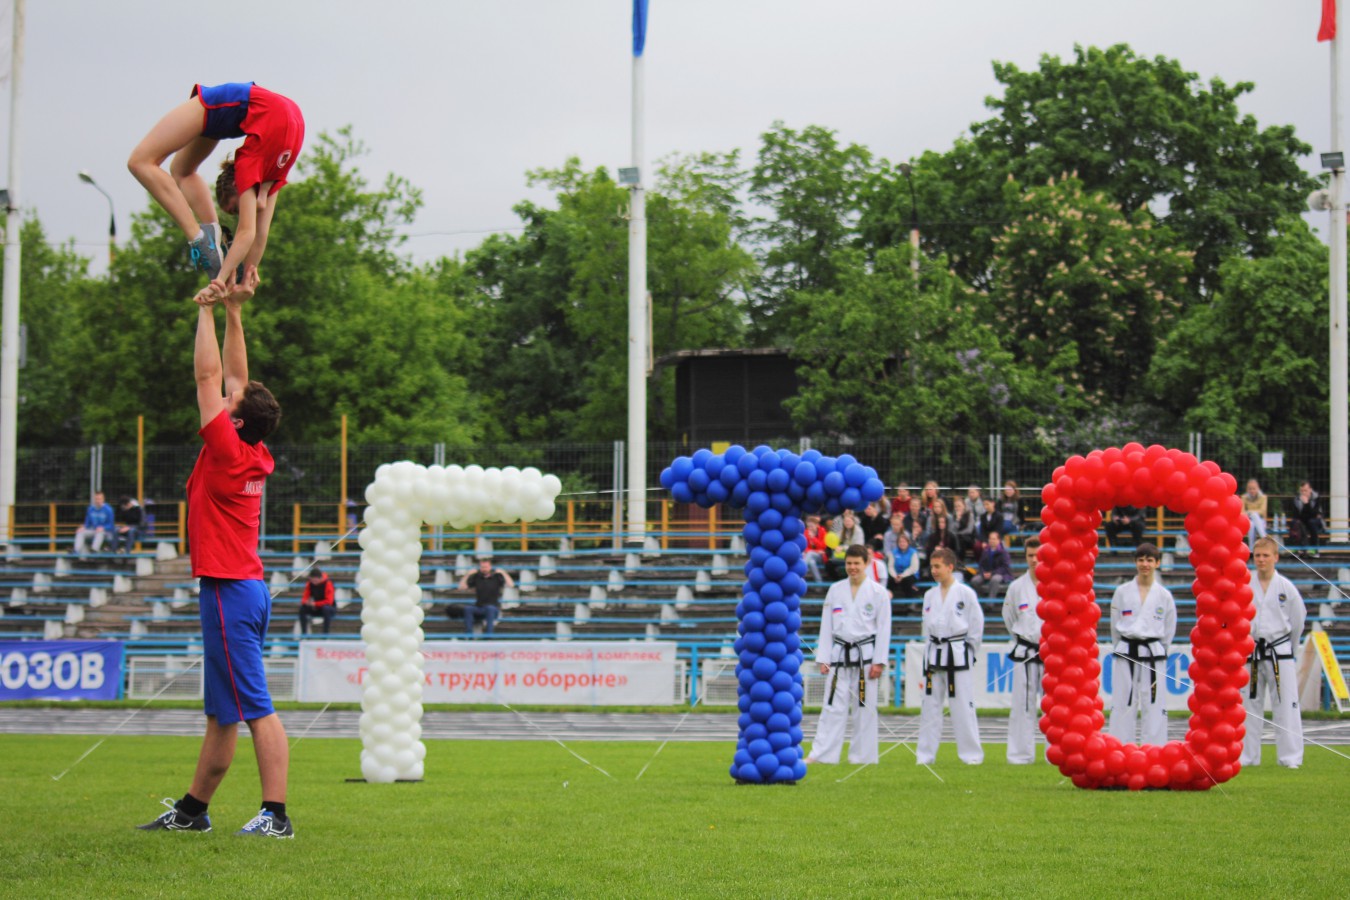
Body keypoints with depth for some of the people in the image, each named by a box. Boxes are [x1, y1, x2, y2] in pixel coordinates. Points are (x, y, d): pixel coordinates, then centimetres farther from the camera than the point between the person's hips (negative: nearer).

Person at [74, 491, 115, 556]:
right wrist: (83, 528, -11)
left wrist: (103, 528, -29)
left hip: (106, 532, -5)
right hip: (93, 531, 5)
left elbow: (111, 525, -10)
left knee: (100, 533, -40)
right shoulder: (90, 509, 3)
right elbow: (87, 523, 12)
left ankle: (95, 550, -57)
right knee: (80, 532, -20)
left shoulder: (108, 509, -11)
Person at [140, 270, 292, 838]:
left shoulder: (228, 451, -14)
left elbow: (209, 375, -9)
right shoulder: (252, 456, 8)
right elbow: (233, 374, 17)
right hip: (238, 588, 10)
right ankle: (193, 810, 21)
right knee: (221, 711, 13)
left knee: (254, 707, -11)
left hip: (230, 593, -10)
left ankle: (276, 815, -12)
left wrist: (207, 310, -1)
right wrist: (232, 311, 17)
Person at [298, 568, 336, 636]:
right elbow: (305, 597, -5)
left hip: (330, 608, -4)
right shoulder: (309, 583, -8)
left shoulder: (328, 583, -22)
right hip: (316, 610, 4)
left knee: (326, 608, -39)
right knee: (302, 608, -20)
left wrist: (315, 604, -32)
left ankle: (326, 633, -30)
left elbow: (328, 601, -25)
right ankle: (304, 633, -12)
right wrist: (306, 602, -29)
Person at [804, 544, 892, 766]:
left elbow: (884, 629, -3)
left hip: (866, 655, -2)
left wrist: (878, 662, -9)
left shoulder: (878, 593, -1)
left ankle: (863, 756, 10)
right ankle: (820, 754, 0)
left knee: (864, 709, 2)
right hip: (840, 656, 2)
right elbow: (826, 626, 9)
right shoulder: (835, 590, 7)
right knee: (833, 706, 0)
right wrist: (823, 659, 3)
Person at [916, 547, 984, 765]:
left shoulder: (965, 593, -4)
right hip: (934, 655, 5)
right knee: (930, 704, 6)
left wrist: (967, 652, -1)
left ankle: (971, 753, 1)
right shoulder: (930, 596, 10)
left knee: (963, 706, -5)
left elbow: (977, 625, -1)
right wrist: (931, 652, 10)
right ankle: (925, 754, 12)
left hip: (958, 655, -5)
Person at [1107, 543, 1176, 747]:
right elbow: (1115, 626, 10)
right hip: (1125, 655, 0)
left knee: (1154, 706, 0)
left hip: (1153, 656, 0)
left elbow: (1169, 630, 9)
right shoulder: (1122, 592, 3)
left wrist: (1157, 652, 9)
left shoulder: (1164, 596, 3)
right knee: (1122, 705, 1)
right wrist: (1122, 650, 10)